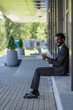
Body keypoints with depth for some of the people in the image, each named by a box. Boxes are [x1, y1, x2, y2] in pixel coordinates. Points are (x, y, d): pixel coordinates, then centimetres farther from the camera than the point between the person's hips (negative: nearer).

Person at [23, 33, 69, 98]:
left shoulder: (64, 49, -18)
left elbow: (59, 63, -23)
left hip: (59, 71, -10)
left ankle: (34, 92, -3)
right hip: (56, 69, 10)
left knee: (37, 71, -11)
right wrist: (47, 58, 2)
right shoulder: (61, 48, 15)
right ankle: (35, 91, 5)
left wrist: (47, 59, -15)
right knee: (37, 70, 6)